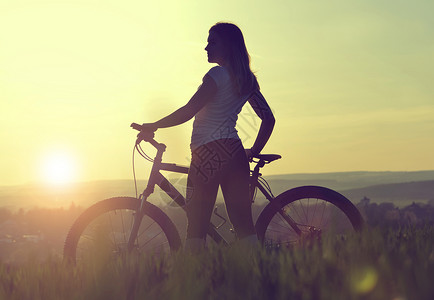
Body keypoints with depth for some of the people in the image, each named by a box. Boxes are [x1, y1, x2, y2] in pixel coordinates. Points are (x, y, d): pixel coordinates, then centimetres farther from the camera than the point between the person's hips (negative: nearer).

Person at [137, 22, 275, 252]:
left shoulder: (218, 74, -8)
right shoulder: (246, 79, 15)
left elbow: (188, 112, -14)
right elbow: (269, 119, 17)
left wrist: (153, 126, -3)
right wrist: (254, 152, 22)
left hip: (209, 152, -7)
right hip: (235, 152, 7)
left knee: (197, 223, -2)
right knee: (242, 221, 5)